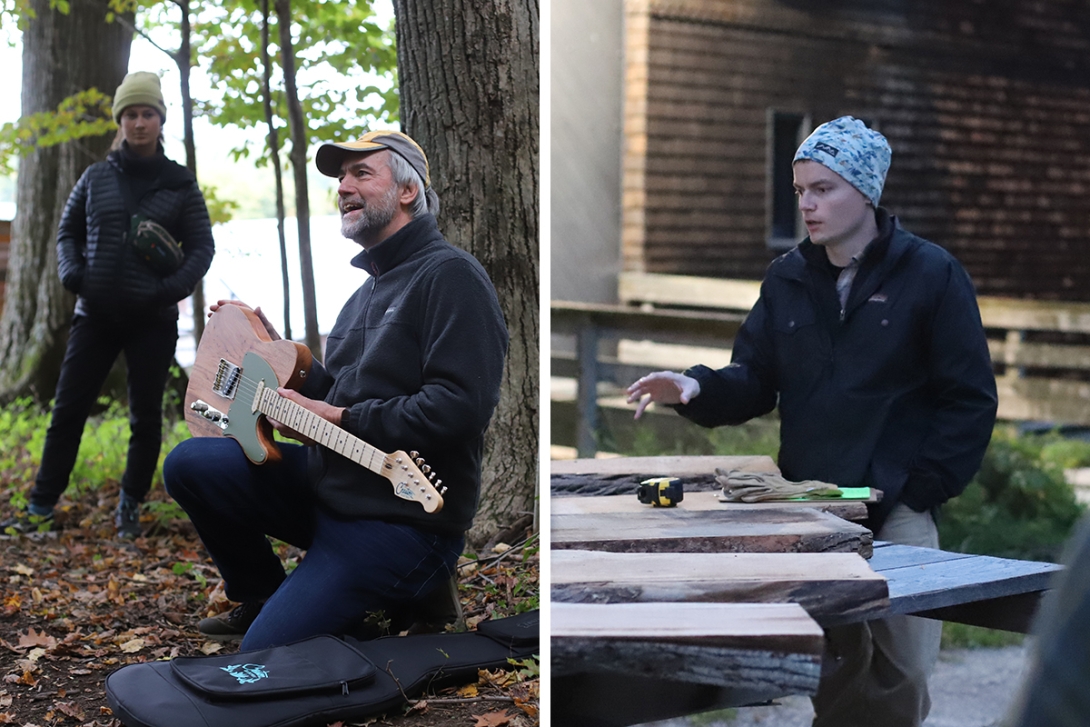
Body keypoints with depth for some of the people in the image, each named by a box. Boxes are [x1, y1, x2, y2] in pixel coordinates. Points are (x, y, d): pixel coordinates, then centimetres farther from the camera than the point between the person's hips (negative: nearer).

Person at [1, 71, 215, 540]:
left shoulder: (179, 184, 2)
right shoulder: (97, 177, 7)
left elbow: (202, 247, 2)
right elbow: (68, 230, 15)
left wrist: (172, 288, -14)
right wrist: (71, 271, -4)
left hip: (152, 320, -1)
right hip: (96, 315, 2)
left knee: (145, 418, 5)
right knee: (68, 409, 2)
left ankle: (130, 508, 19)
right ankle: (41, 505, 10)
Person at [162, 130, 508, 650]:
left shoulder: (450, 275, -11)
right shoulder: (368, 290, 21)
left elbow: (459, 408, -23)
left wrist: (339, 420, -19)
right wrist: (277, 353, 12)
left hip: (400, 520, -9)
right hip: (327, 482, 9)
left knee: (265, 658, -15)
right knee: (188, 466, -3)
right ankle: (263, 601, 16)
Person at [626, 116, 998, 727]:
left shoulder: (930, 273, -4)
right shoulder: (787, 279, 9)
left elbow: (970, 399, -5)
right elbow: (755, 381, 7)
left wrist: (922, 490, -11)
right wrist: (698, 388, -14)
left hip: (898, 513, -4)